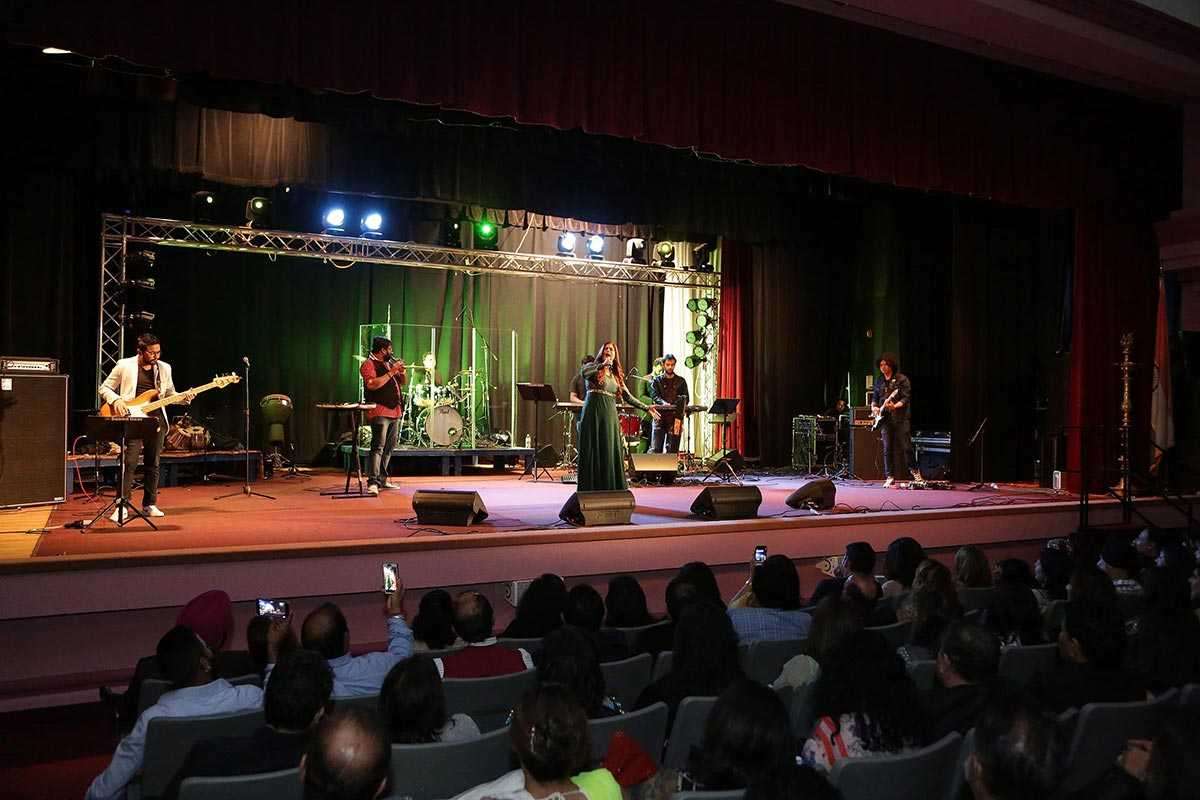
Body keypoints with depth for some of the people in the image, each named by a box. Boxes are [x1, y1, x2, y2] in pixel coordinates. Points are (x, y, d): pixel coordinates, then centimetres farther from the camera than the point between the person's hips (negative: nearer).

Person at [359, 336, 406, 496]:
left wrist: (402, 371, 3)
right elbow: (372, 384, -21)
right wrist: (391, 372, -19)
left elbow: (403, 382, 24)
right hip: (380, 412, -9)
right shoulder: (368, 364, -6)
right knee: (378, 447, -15)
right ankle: (373, 482, -20)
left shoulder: (389, 363, 20)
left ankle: (382, 479, 19)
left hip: (394, 412, 9)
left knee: (389, 448, 12)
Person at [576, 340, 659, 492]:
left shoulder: (617, 375, 18)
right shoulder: (593, 367, 5)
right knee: (593, 451, -4)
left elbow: (628, 397, 17)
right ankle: (591, 489, -1)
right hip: (593, 413, -4)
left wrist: (647, 408, 11)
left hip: (610, 415, 4)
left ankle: (611, 489, 3)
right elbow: (584, 373, -19)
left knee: (611, 452, 1)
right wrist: (602, 365, -28)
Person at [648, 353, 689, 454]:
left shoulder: (681, 381, 13)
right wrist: (663, 403, -25)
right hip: (660, 417, -1)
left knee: (672, 449, -1)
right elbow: (654, 396, -4)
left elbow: (685, 399, 6)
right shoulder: (656, 380, 10)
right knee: (655, 449, -6)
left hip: (676, 418, 1)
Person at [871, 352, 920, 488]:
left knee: (906, 446, -6)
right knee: (887, 448, 1)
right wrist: (874, 407, 3)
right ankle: (890, 477, 5)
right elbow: (875, 397, 22)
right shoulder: (879, 381, 15)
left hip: (900, 417, -4)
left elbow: (906, 398, -9)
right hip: (885, 419, 4)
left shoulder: (902, 379, -2)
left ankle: (914, 472, 12)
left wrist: (895, 406, -24)